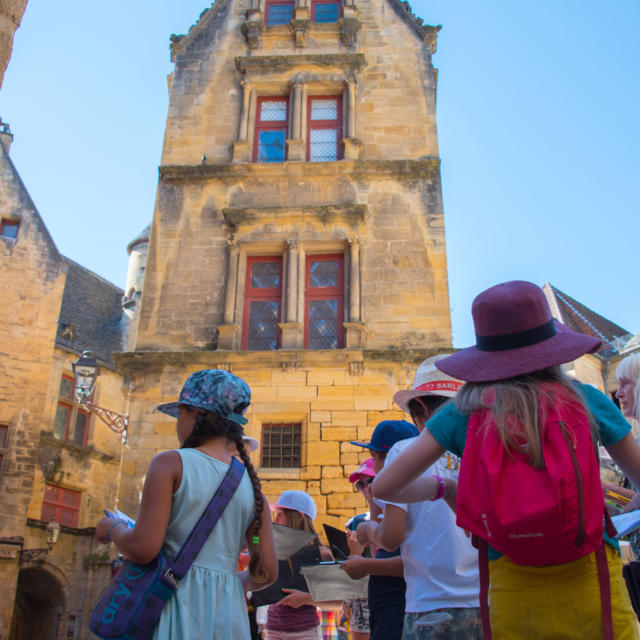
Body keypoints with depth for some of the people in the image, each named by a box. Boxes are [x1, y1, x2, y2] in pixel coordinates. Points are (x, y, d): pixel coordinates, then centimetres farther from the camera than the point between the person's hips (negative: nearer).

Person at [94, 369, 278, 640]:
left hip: (176, 609, -4)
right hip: (228, 615, 4)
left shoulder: (171, 464, -5)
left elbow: (143, 548, -13)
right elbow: (267, 572, 6)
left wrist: (112, 529, 8)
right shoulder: (251, 484, 7)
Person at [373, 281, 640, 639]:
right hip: (589, 584, 0)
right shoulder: (587, 400, -3)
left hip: (512, 588, 1)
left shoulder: (464, 413, -3)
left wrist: (442, 488, 15)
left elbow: (385, 487, -1)